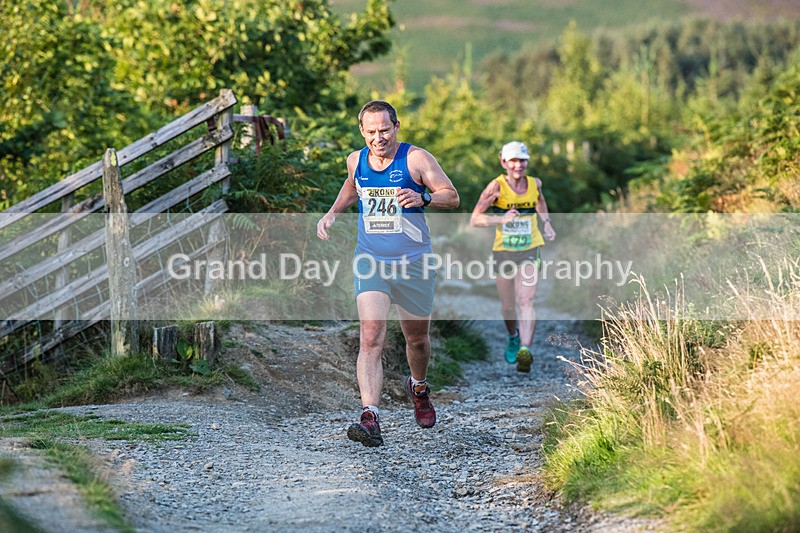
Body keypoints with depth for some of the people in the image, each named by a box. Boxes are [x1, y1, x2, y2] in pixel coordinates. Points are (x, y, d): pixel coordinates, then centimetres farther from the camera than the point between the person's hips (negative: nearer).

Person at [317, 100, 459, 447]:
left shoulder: (416, 159, -8)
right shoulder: (356, 160, 5)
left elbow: (452, 197, -8)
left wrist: (422, 199, -27)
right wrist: (332, 213, 13)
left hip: (413, 263, -1)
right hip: (370, 262, 1)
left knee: (417, 338, 15)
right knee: (371, 338, -16)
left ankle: (418, 387, 48)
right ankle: (370, 419, -25)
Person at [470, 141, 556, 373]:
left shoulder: (534, 183, -1)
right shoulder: (496, 186, -12)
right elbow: (475, 219, -15)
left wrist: (546, 222, 14)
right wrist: (501, 219, -29)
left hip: (530, 250, 1)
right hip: (503, 251, -1)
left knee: (526, 301, -16)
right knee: (508, 306, 11)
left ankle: (525, 349, -26)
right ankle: (513, 338, 41)